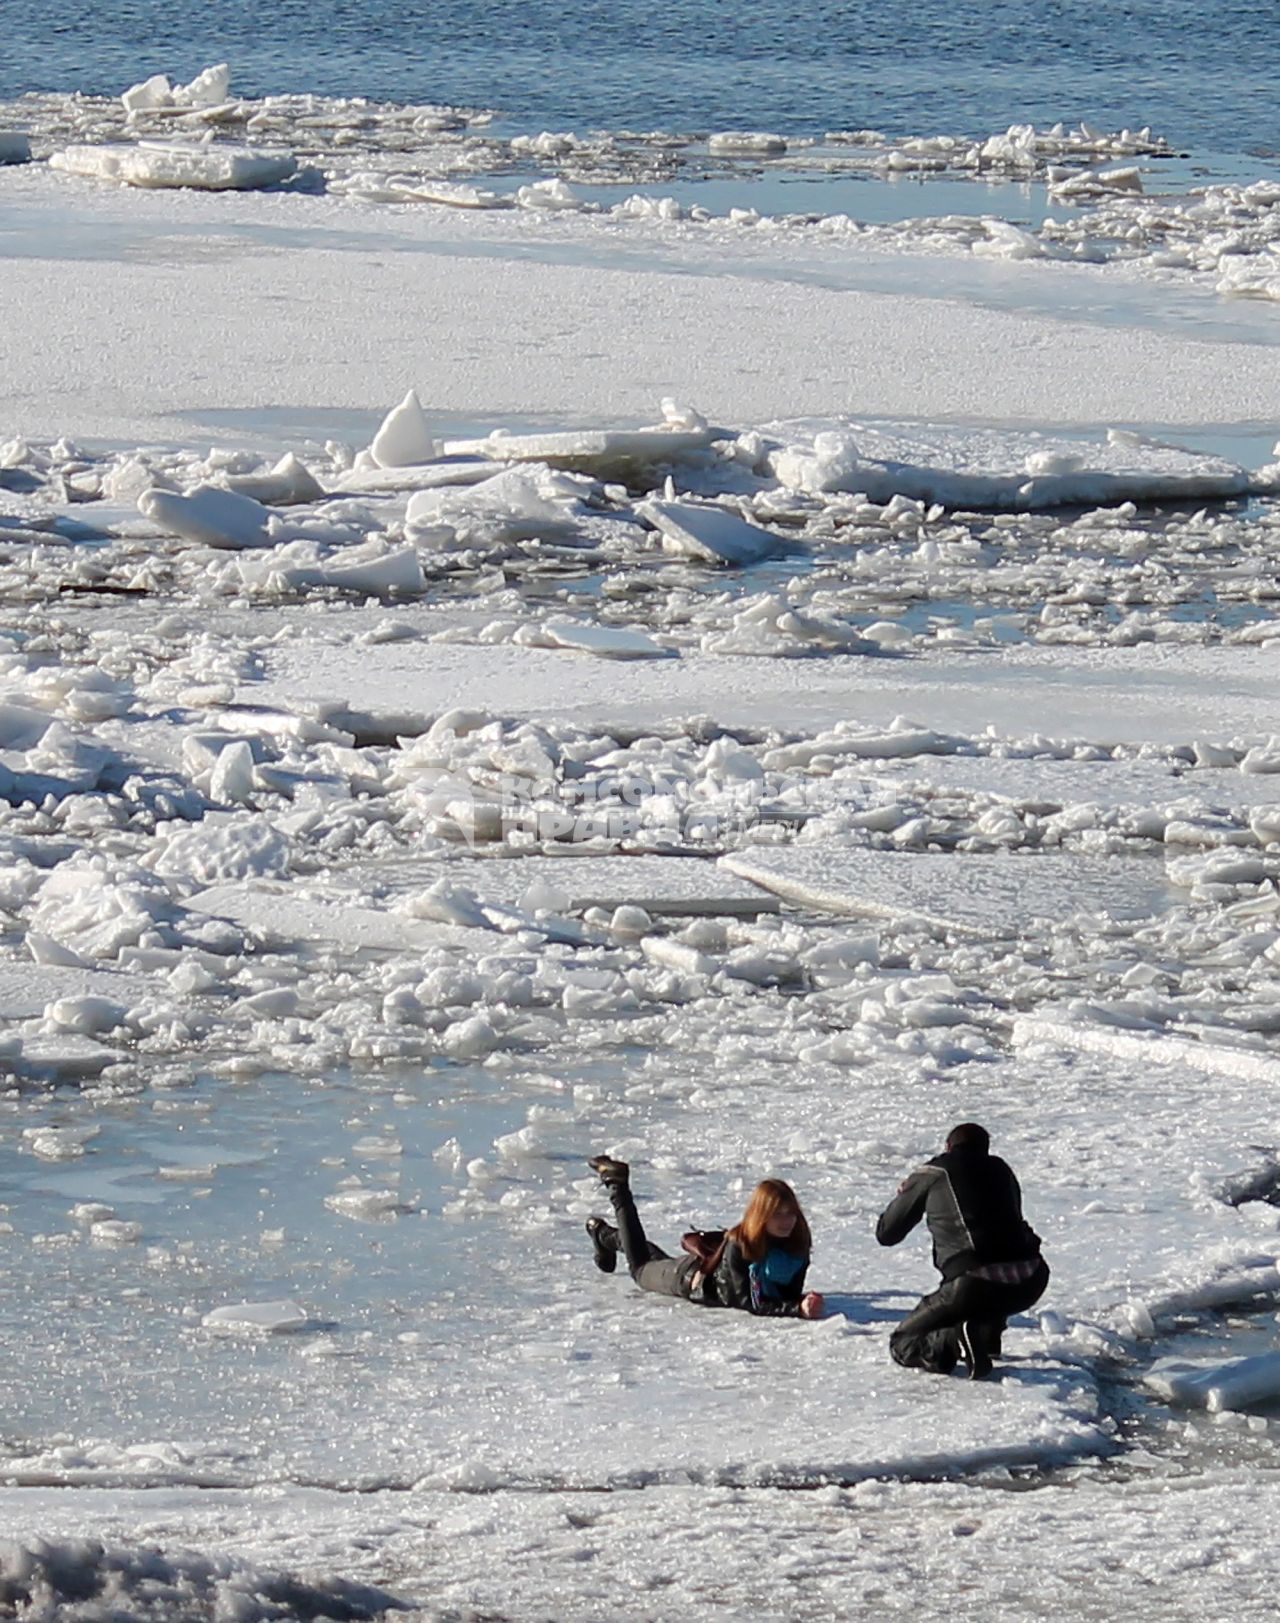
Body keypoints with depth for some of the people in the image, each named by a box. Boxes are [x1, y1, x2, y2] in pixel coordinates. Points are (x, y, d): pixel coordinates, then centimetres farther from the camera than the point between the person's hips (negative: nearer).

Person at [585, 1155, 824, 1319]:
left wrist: (803, 1302, -45)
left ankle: (607, 1237, 60)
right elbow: (749, 1303, -46)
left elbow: (791, 1295, -20)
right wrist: (798, 1309, -60)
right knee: (641, 1269, 27)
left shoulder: (798, 1244, -29)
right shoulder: (738, 1245, -45)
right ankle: (615, 1185, 46)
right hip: (692, 1277, -4)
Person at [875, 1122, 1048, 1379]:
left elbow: (886, 1234, 20)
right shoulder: (1001, 1170, 23)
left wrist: (903, 1197, 41)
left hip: (974, 1286, -5)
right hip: (1029, 1284, 5)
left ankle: (955, 1338, -17)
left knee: (903, 1344, 10)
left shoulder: (931, 1174, 11)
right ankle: (988, 1332, 19)